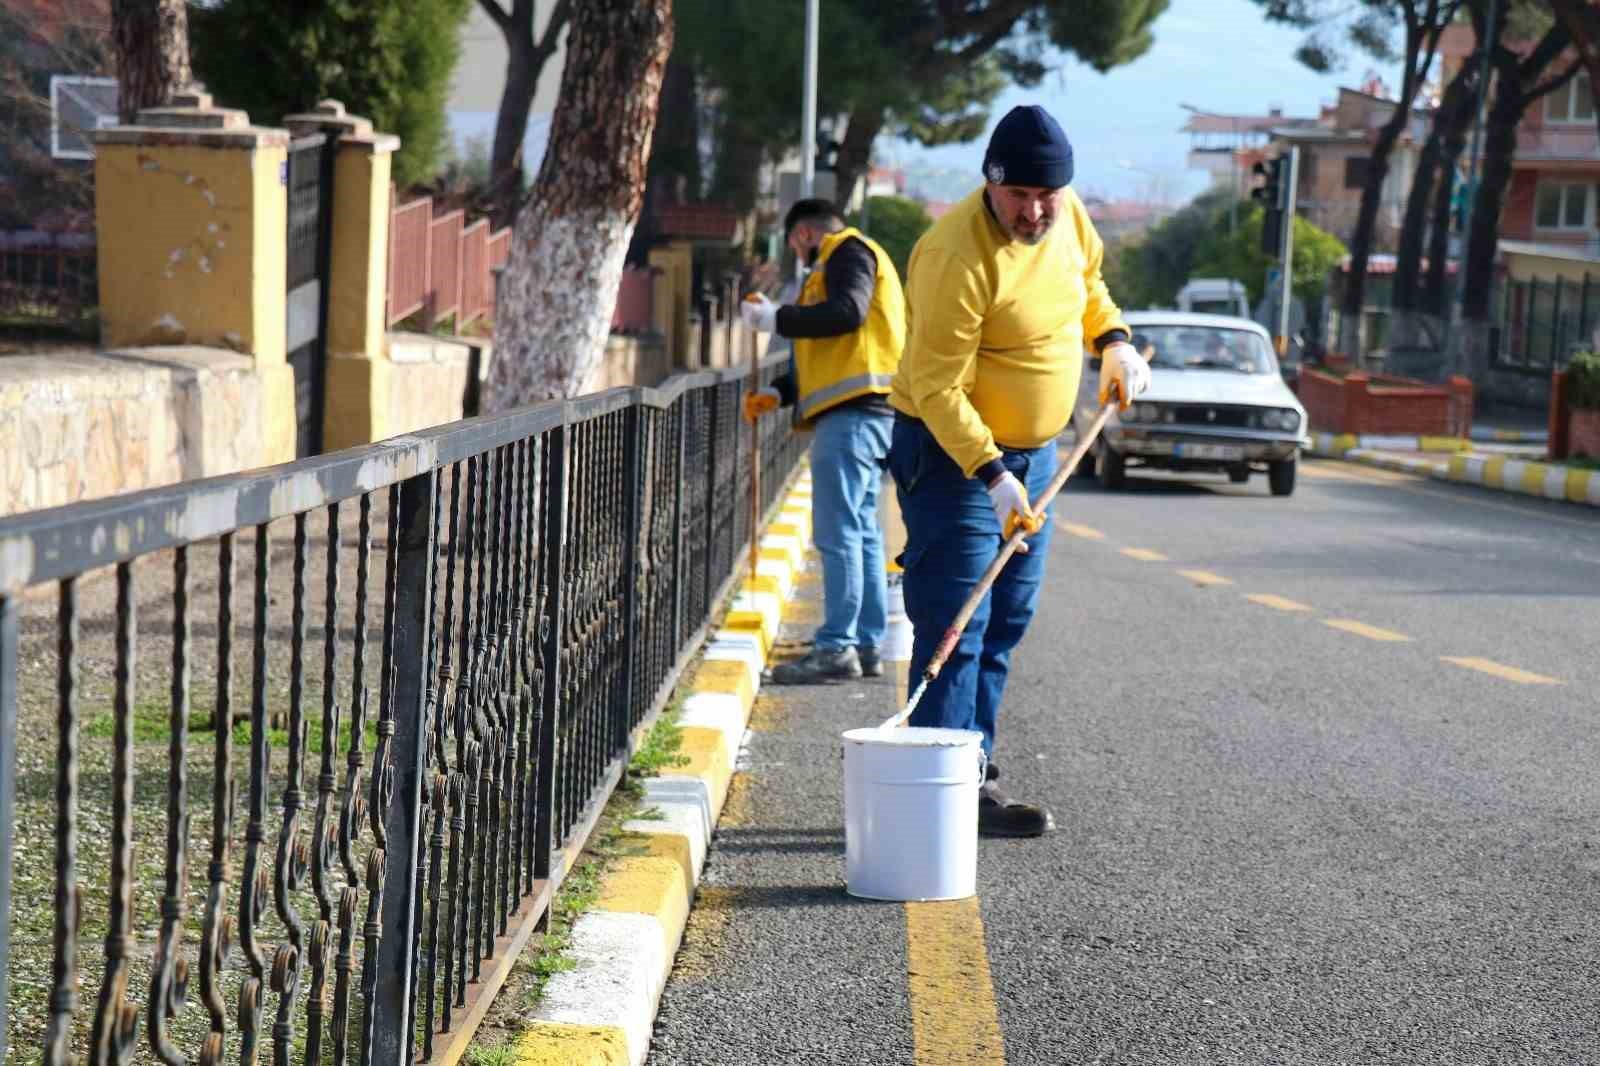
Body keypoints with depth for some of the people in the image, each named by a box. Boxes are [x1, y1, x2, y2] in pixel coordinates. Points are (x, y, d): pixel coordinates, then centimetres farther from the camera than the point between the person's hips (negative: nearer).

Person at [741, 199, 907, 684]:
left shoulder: (847, 251, -2)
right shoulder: (848, 257, 29)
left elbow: (846, 313, -20)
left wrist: (776, 317, -13)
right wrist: (779, 393, 23)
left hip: (852, 412, -11)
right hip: (863, 410, 11)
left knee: (838, 531, -12)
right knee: (861, 530, 10)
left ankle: (837, 648, -14)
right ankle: (867, 645, 12)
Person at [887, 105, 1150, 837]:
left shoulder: (1068, 219, -2)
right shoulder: (958, 255, -27)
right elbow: (936, 386, -27)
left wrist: (1112, 338, 5)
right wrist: (992, 474, -35)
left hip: (1034, 452, 9)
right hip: (953, 454, -9)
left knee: (1004, 625, 13)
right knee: (955, 630, -12)